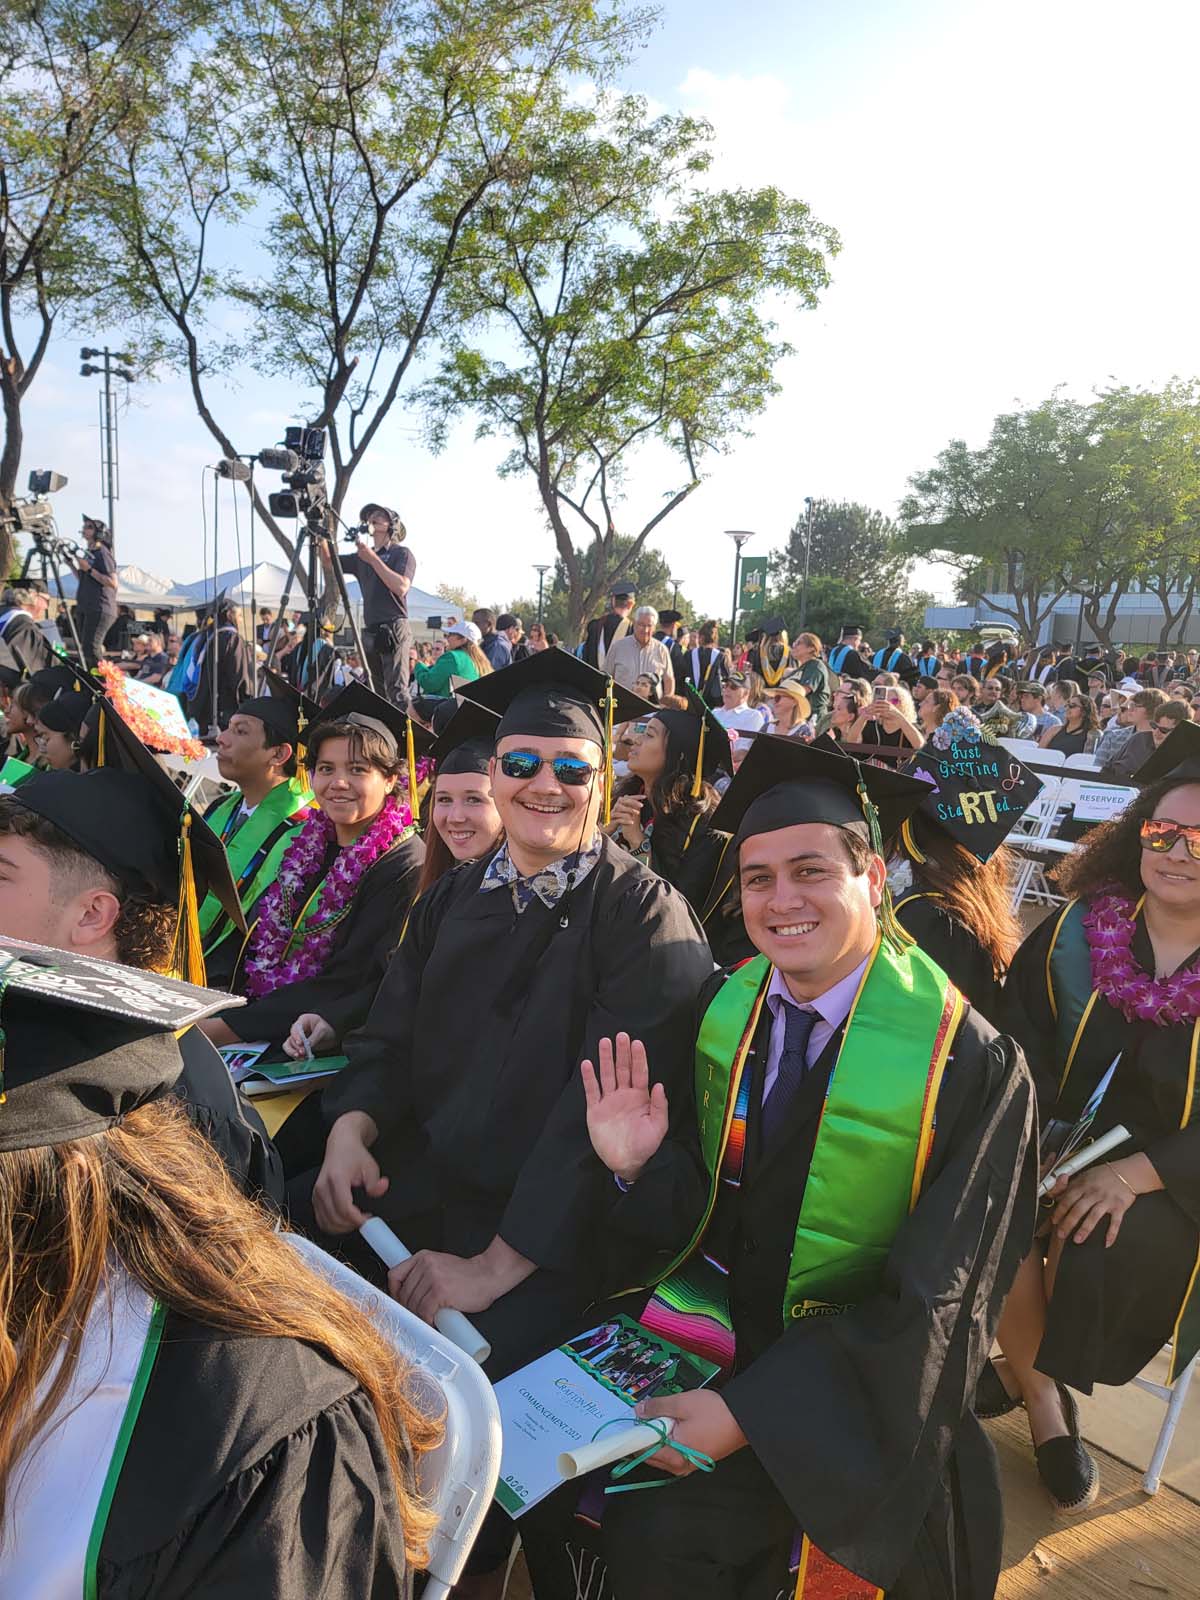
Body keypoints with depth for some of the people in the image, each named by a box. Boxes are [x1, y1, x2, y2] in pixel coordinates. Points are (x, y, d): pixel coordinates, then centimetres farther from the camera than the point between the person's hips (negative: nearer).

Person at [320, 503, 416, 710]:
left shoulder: (402, 554, 2)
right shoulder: (362, 557, 20)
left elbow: (401, 587, -14)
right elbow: (329, 563, 19)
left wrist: (373, 559, -13)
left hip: (394, 629, -7)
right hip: (370, 630, 7)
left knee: (397, 691, -14)